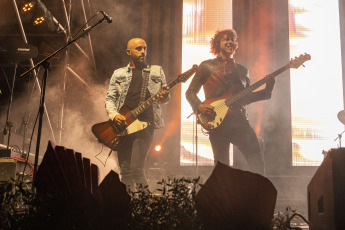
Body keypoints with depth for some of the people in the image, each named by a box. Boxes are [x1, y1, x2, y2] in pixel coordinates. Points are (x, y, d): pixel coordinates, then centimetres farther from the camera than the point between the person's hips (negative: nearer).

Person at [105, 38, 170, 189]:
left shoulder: (157, 71, 17)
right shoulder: (119, 74, 17)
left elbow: (164, 98, 17)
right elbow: (109, 98, 12)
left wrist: (164, 96, -8)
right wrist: (114, 115, -7)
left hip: (145, 122, -2)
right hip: (123, 123, 2)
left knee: (136, 168, -15)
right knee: (125, 170, 3)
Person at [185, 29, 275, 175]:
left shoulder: (242, 70, 20)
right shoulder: (207, 66, 9)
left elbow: (247, 97, 20)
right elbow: (190, 92, 8)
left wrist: (266, 91, 4)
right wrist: (199, 107, -11)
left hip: (240, 120, 3)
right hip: (217, 121, -3)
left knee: (257, 162, -10)